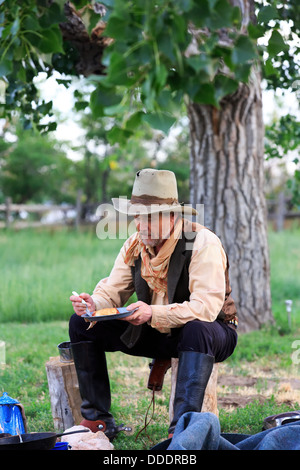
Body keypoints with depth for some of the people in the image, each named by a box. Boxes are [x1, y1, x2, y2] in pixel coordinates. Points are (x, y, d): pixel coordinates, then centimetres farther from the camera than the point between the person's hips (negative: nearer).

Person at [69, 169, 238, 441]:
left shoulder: (203, 243, -23)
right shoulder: (135, 245, -2)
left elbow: (206, 307, -33)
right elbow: (111, 292, -1)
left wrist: (153, 313, -45)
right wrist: (93, 304, -26)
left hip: (208, 334, -6)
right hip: (157, 335, 6)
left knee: (198, 329, -43)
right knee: (81, 324, -3)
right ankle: (98, 420, -1)